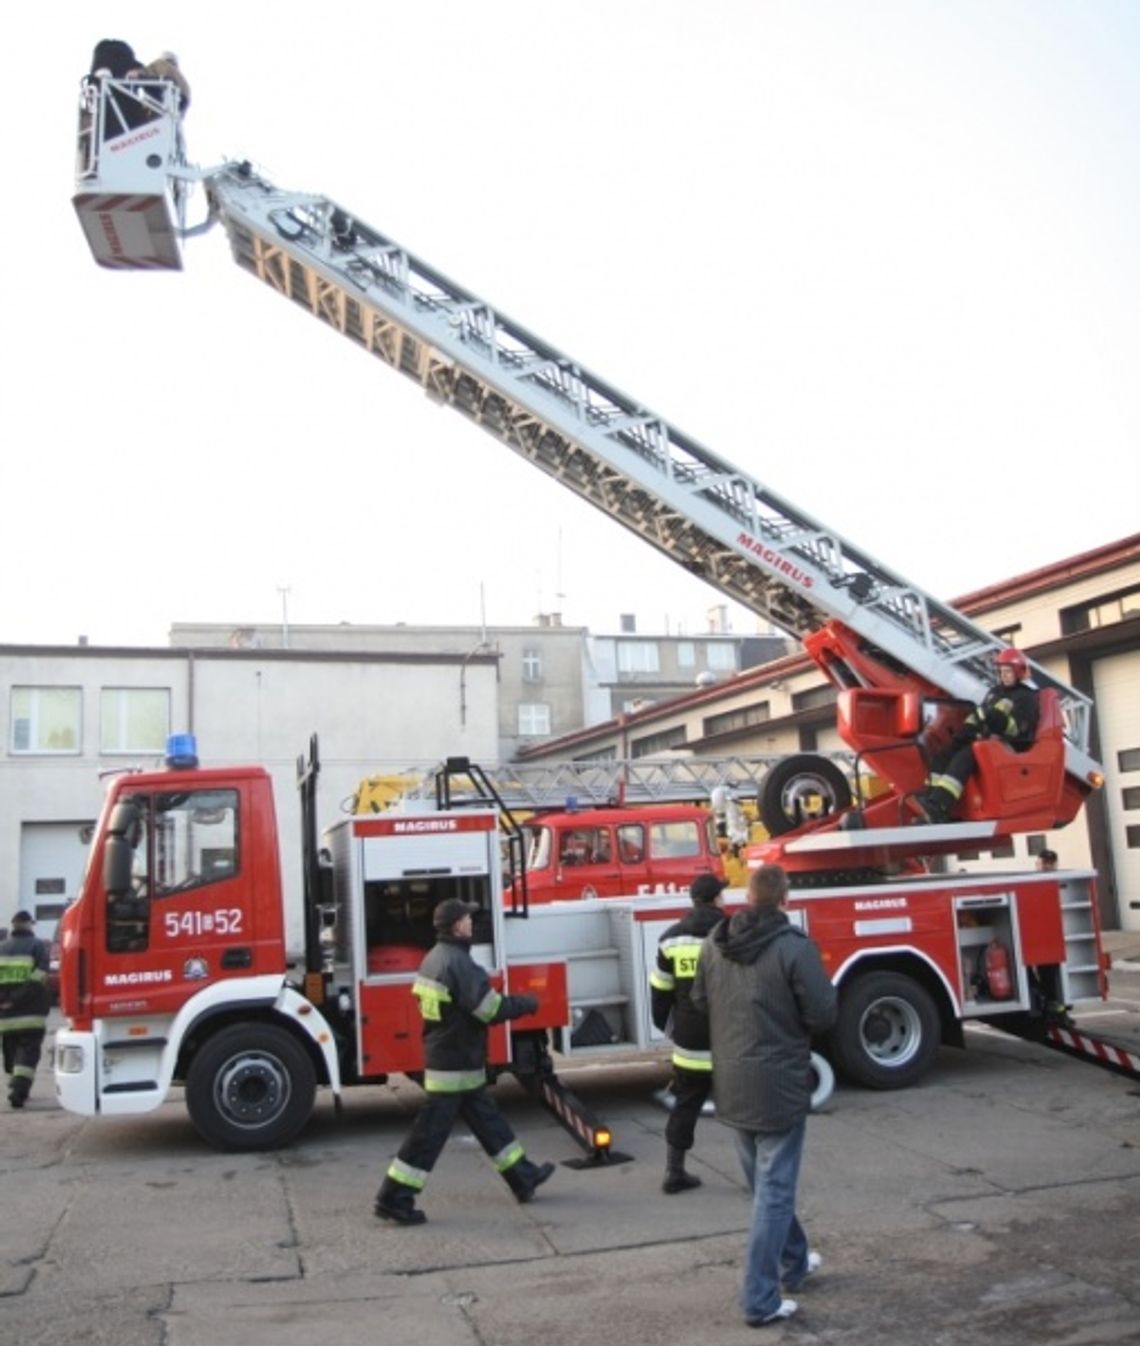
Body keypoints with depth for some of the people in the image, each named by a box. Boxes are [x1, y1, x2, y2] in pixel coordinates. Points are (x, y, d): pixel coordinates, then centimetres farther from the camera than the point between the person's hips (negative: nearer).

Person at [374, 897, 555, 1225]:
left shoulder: (435, 958, 8)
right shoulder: (458, 963, -23)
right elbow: (492, 1010, -23)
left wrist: (486, 983, 13)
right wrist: (527, 1003, -8)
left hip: (446, 1056, 10)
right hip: (456, 1064, -10)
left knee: (487, 1119, 17)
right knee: (430, 1132, -2)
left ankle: (523, 1177, 27)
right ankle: (393, 1198, 5)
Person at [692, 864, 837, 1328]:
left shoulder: (714, 944, 0)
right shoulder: (795, 947, -19)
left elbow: (699, 1002, 11)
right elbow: (823, 1016, -17)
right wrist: (802, 1008, 4)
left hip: (731, 1086, 6)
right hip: (778, 1085, -6)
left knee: (766, 1184, 23)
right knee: (773, 1193, 4)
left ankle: (794, 1263, 42)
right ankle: (760, 1301, 9)